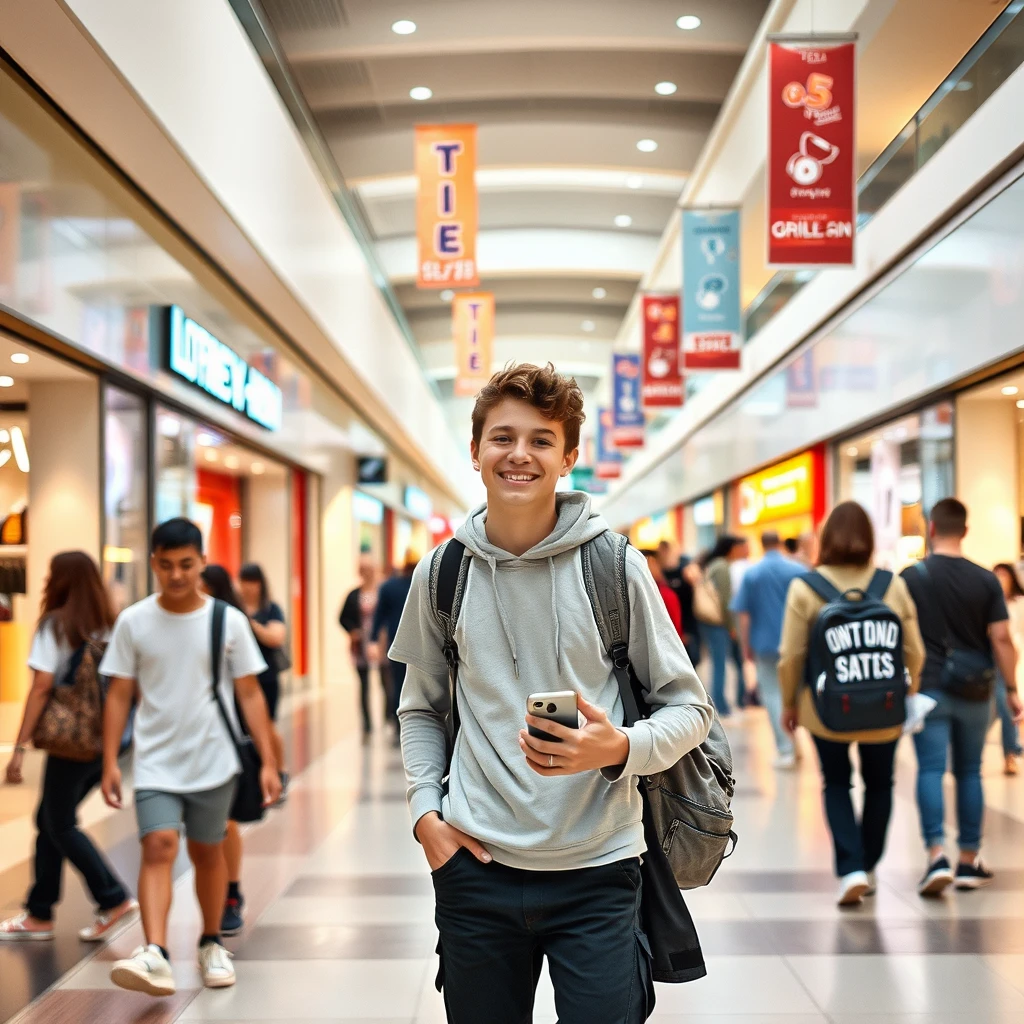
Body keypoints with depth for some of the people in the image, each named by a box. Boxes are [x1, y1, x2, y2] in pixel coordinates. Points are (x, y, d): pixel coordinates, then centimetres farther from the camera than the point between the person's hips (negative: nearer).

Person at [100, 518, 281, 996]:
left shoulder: (228, 621, -4)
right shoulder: (133, 622, -2)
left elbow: (250, 693, -1)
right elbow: (119, 696, 3)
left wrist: (268, 762, -4)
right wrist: (110, 763, -3)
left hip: (214, 762, 0)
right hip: (156, 764, 0)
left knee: (207, 852, 11)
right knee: (158, 847, -16)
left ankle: (212, 944, 29)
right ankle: (155, 955, -22)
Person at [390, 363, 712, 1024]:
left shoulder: (616, 566, -5)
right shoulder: (442, 574, 3)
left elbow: (690, 707, 1)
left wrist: (621, 748, -18)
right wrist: (425, 810, 1)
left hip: (597, 872, -2)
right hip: (476, 869, 2)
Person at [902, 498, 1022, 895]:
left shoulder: (911, 577, -4)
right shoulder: (986, 580, -3)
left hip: (929, 688, -1)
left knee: (931, 770, 0)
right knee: (969, 772, 12)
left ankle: (937, 855, -15)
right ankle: (969, 861, 18)